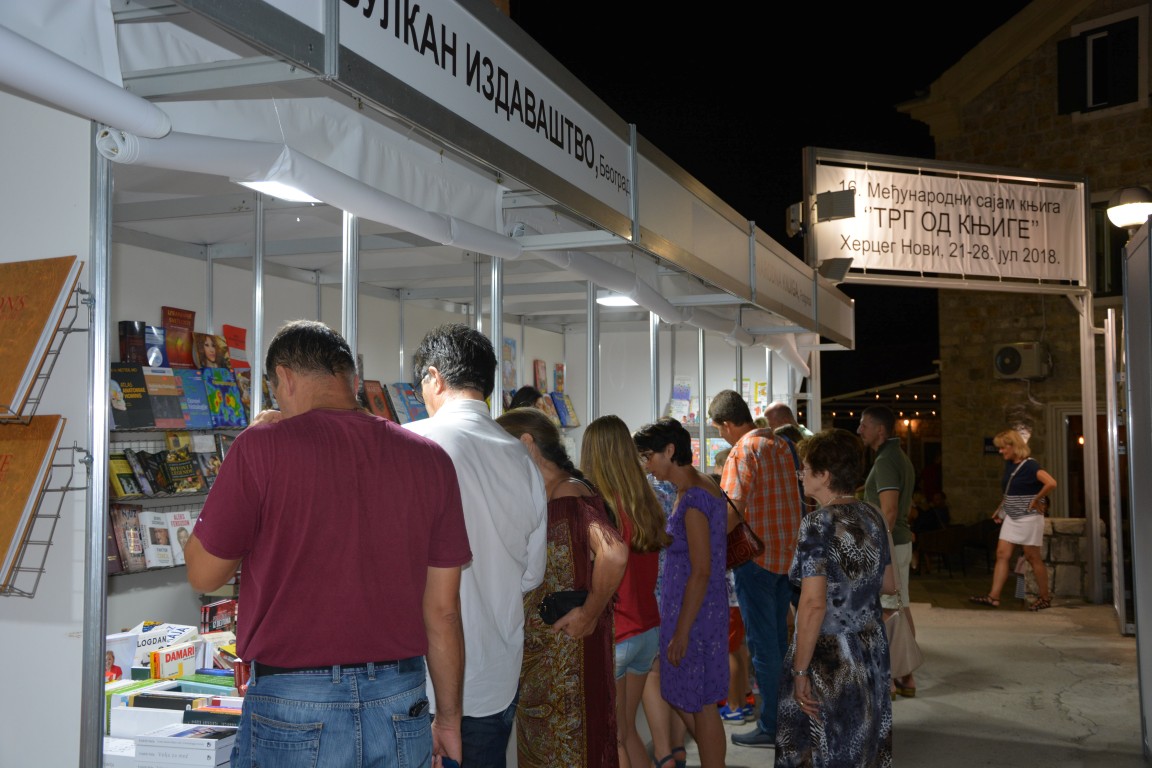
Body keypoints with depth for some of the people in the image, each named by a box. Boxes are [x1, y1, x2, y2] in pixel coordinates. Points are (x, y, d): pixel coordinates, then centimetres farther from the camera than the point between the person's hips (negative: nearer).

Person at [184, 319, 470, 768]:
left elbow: (204, 575, 0)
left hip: (293, 709, -3)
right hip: (402, 708, 4)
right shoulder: (430, 460, 0)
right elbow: (443, 608, 3)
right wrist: (448, 718, 15)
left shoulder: (262, 447, -10)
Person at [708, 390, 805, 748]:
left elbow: (733, 511, -19)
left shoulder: (743, 451, -15)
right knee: (779, 638, 16)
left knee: (762, 643, 0)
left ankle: (770, 726, 6)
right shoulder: (782, 445, 9)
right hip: (787, 553, 8)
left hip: (756, 554, -8)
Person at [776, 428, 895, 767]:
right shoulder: (873, 516, 4)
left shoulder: (817, 524, -18)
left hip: (829, 660, -7)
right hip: (872, 650, 7)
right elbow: (889, 585, 14)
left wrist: (800, 671, -18)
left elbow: (814, 604, -23)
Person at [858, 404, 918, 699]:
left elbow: (889, 511, -23)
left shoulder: (885, 461, -17)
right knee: (902, 609, 12)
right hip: (901, 541, 10)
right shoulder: (900, 457, 14)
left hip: (886, 543, -10)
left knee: (886, 612, -4)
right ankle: (906, 677, 18)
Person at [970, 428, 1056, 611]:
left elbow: (1051, 483, -30)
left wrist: (1036, 500, -20)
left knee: (1032, 557, 2)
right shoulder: (1009, 464, 8)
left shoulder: (1029, 465, -16)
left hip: (1028, 518, -8)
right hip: (1011, 518, 8)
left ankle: (1046, 597, 16)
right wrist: (1002, 511, 14)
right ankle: (994, 597, 0)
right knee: (1002, 554, 1)